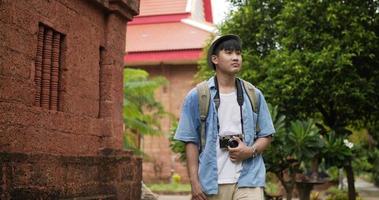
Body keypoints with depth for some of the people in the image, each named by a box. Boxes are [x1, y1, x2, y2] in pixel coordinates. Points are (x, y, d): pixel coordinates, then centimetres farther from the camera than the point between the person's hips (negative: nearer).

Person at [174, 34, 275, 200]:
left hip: (248, 180, 1)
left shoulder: (254, 95, 9)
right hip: (212, 182, -1)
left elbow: (266, 135, 13)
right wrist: (194, 182, -5)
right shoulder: (196, 97, 2)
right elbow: (191, 141, 1)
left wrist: (251, 151, -8)